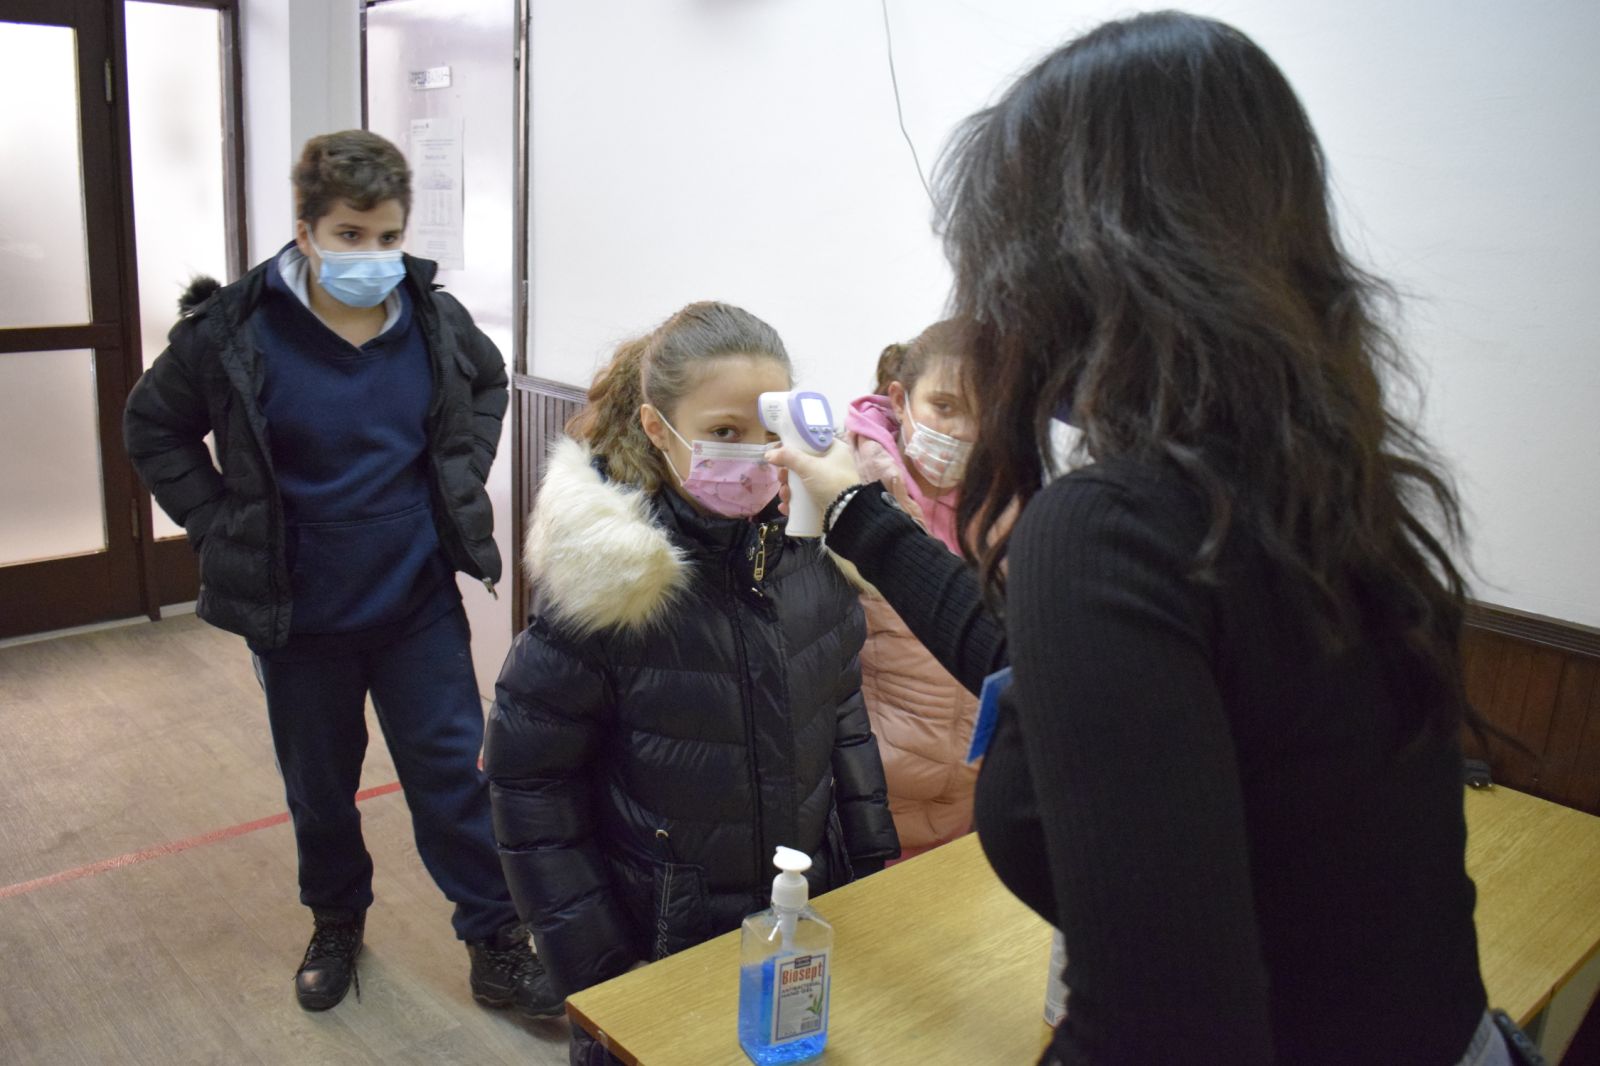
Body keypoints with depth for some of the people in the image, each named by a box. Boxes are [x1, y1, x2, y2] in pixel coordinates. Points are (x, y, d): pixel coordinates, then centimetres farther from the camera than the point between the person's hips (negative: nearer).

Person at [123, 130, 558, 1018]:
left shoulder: (434, 318, -7)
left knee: (452, 774, 6)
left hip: (419, 602, 1)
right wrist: (222, 528, -6)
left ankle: (497, 945, 21)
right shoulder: (237, 329, -13)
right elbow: (154, 428, 2)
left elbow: (487, 383, 15)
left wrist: (461, 483, 5)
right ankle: (336, 922, 42)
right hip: (296, 613, 0)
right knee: (318, 785, 17)